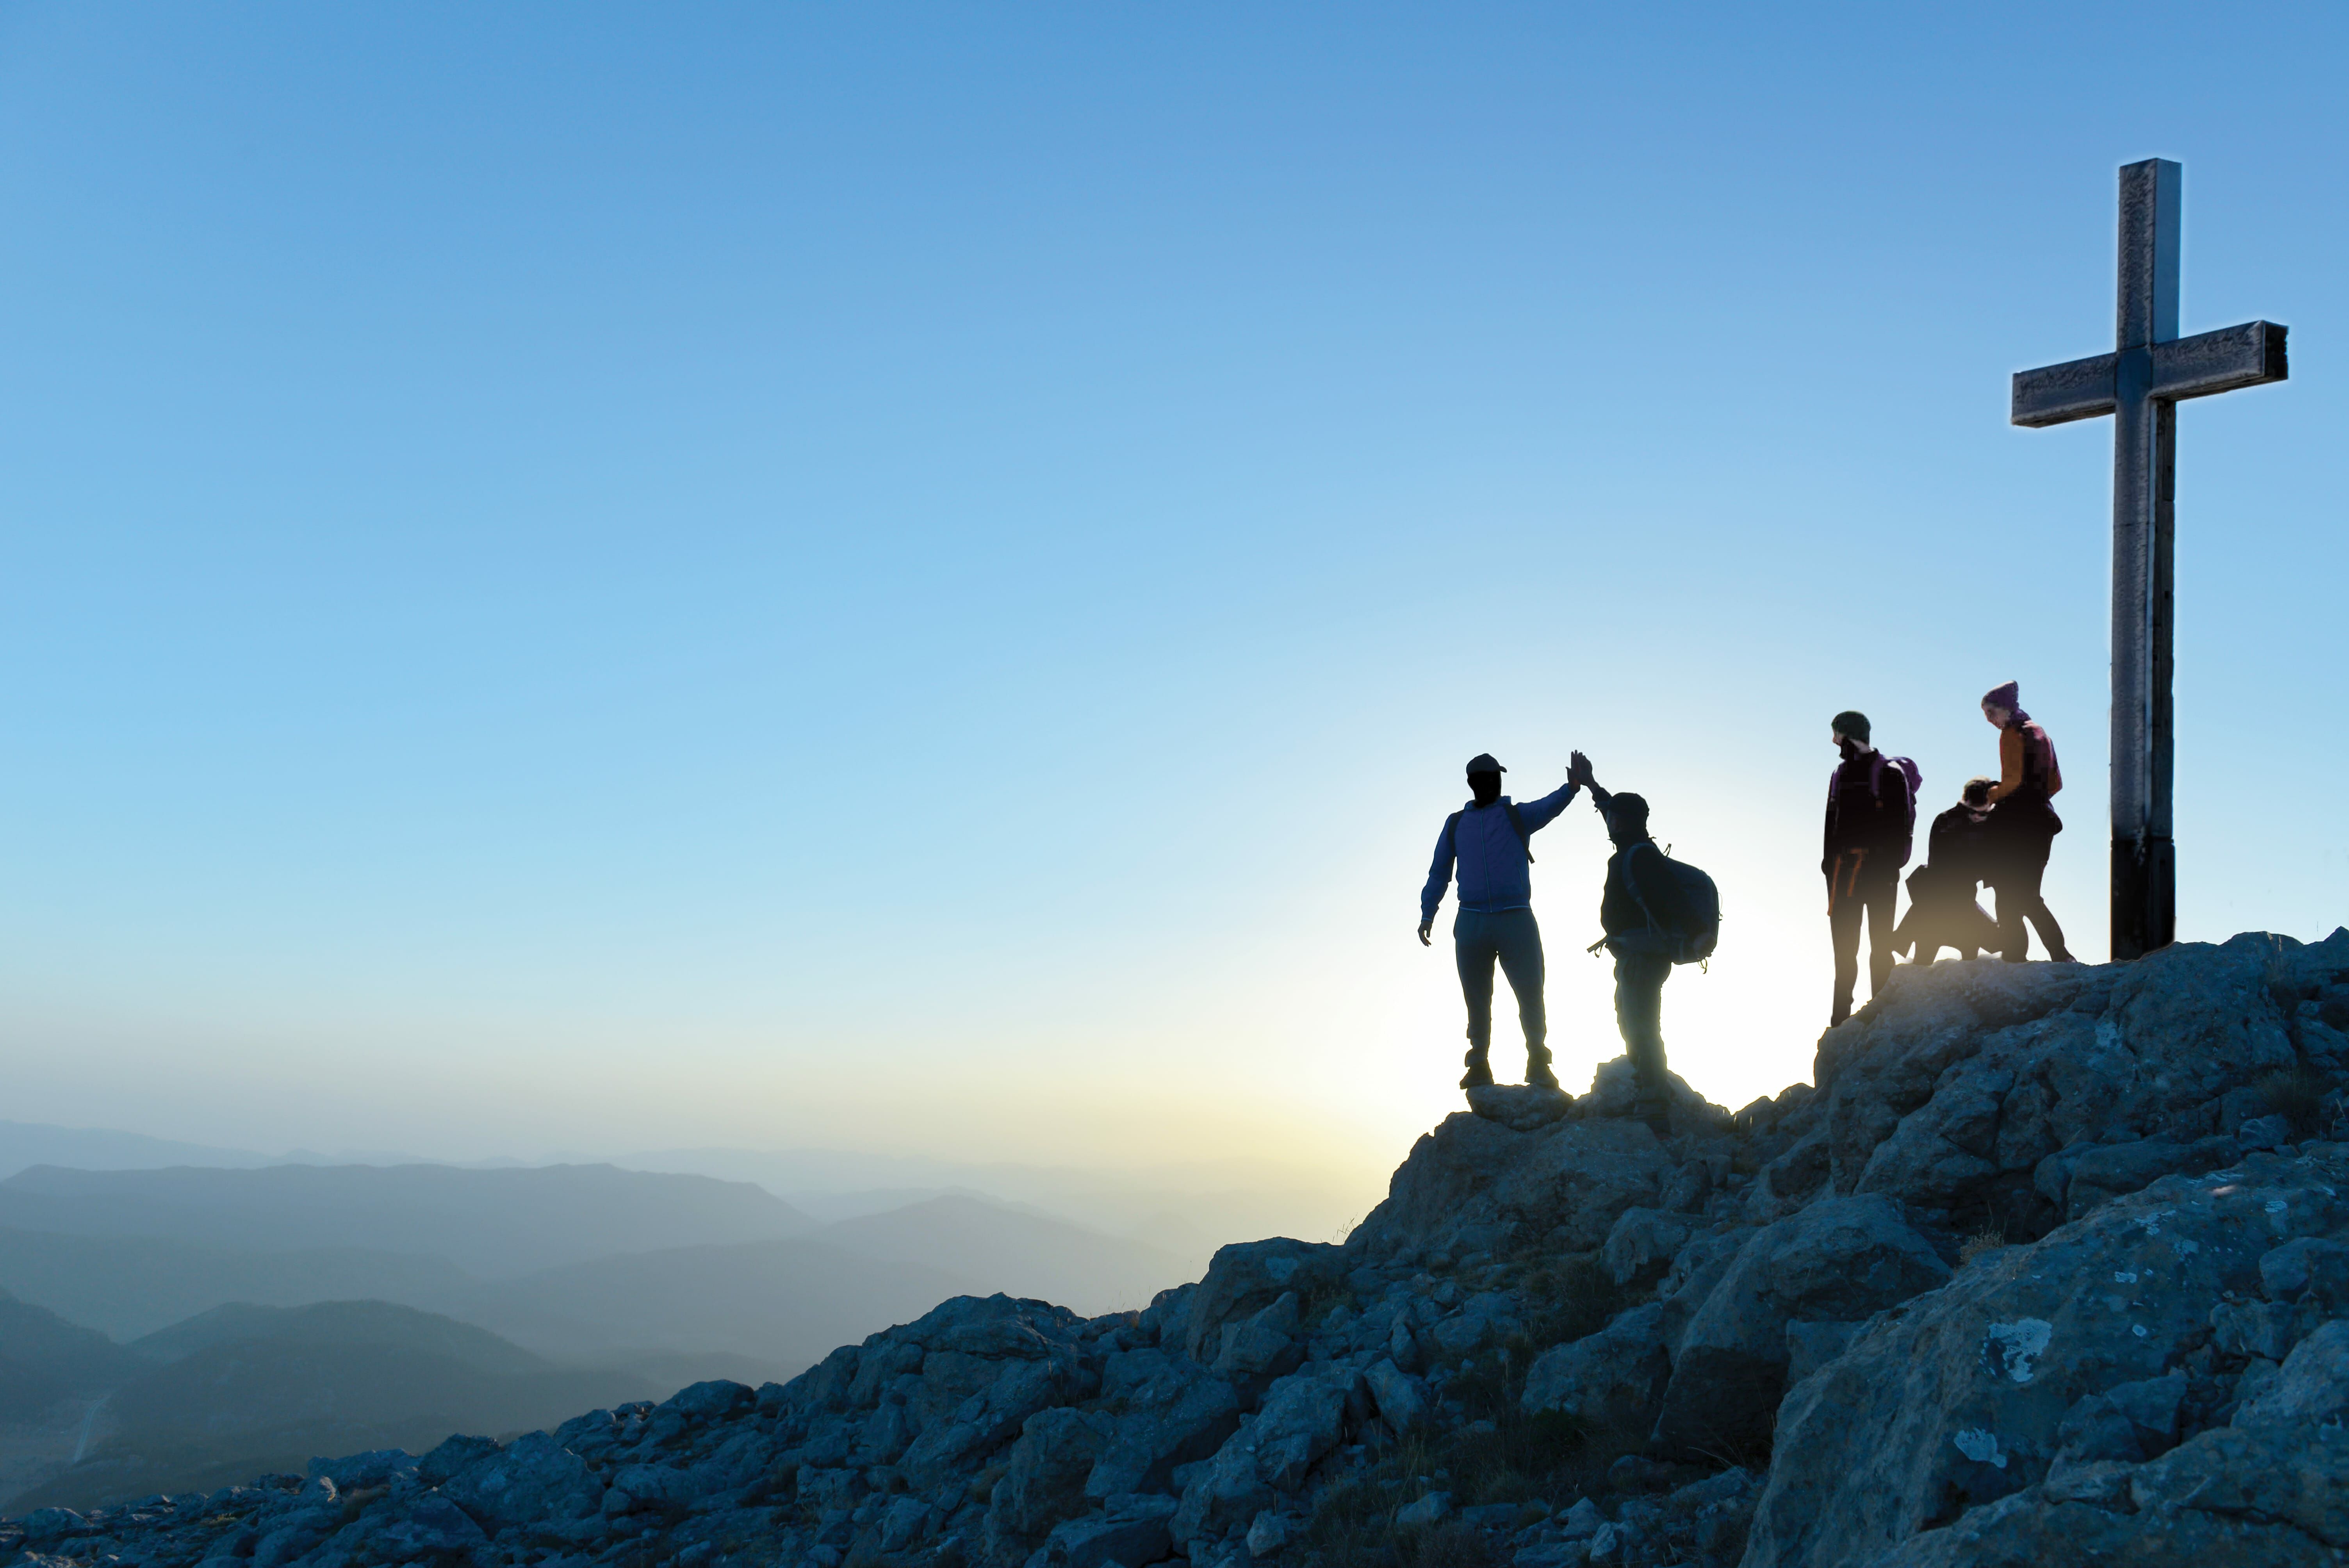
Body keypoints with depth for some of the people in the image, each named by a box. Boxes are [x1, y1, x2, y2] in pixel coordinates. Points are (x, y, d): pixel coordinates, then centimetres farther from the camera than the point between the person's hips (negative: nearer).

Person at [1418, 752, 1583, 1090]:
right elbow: (1439, 873, 18)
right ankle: (1479, 1065, 14)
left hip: (1516, 920, -2)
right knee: (1476, 1000, 6)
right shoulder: (1456, 823, 14)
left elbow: (1550, 807, -13)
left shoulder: (1518, 816, 8)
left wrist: (1572, 786, -34)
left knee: (1530, 995, -4)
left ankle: (1538, 1065, 5)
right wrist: (1427, 916, 8)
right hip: (1471, 922, 2)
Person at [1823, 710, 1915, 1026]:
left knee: (1881, 942, 0)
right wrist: (1828, 858, 13)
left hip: (1878, 866, -6)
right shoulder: (1840, 775, 16)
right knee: (1844, 944, 6)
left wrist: (1891, 862, -15)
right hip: (1843, 867, 6)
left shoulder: (1890, 774, -4)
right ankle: (1841, 1013, 10)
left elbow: (1900, 824, -8)